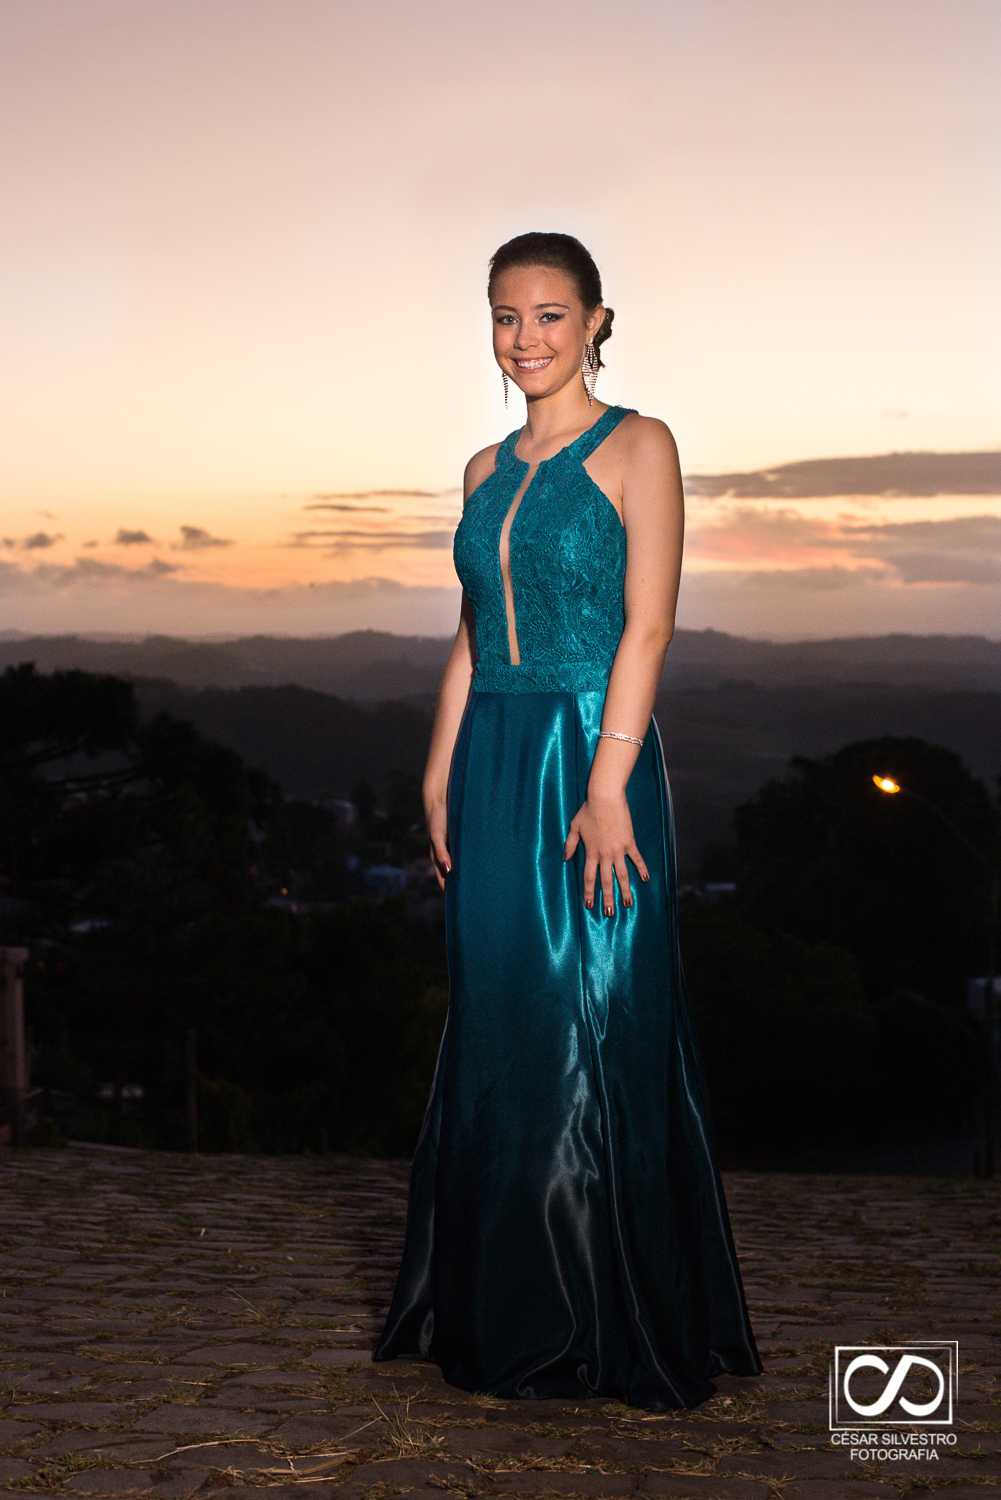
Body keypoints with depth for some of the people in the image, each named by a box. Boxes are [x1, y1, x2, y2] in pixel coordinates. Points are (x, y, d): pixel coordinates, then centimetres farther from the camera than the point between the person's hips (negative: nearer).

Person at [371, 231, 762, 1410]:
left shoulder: (637, 448, -2)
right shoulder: (487, 472, 15)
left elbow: (647, 625, -10)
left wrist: (607, 786, -17)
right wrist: (441, 780, 10)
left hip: (590, 755, -6)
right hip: (493, 764, 6)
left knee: (599, 1032, -2)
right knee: (497, 1033, 8)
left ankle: (629, 1328, 10)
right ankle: (507, 1311, 20)